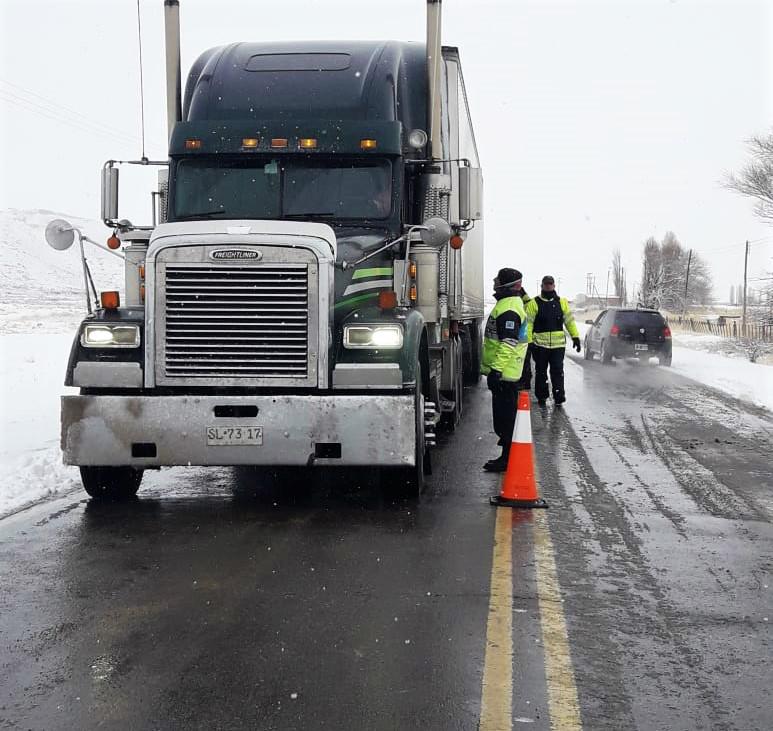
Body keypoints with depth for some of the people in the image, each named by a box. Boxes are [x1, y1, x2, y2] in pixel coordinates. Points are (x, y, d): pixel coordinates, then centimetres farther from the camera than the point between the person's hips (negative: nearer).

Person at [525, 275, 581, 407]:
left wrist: (575, 337, 5)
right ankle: (541, 396, 18)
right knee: (541, 371, 8)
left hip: (558, 344, 1)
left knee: (557, 371, -3)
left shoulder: (561, 302, 10)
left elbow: (569, 320, 12)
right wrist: (529, 341, -11)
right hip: (540, 344, -1)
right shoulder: (534, 303, 0)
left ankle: (559, 397, 0)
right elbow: (528, 324, -4)